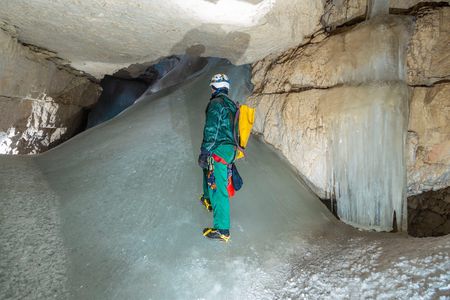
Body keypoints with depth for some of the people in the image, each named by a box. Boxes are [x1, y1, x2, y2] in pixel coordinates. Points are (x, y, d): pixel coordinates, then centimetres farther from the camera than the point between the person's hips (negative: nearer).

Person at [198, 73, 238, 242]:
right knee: (208, 170, 33)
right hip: (229, 148, 10)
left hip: (218, 150, -10)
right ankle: (208, 200, 54)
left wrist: (204, 152, -17)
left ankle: (222, 230, -3)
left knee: (218, 188, -7)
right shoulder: (231, 105, 16)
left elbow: (211, 130, -19)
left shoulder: (216, 103, -12)